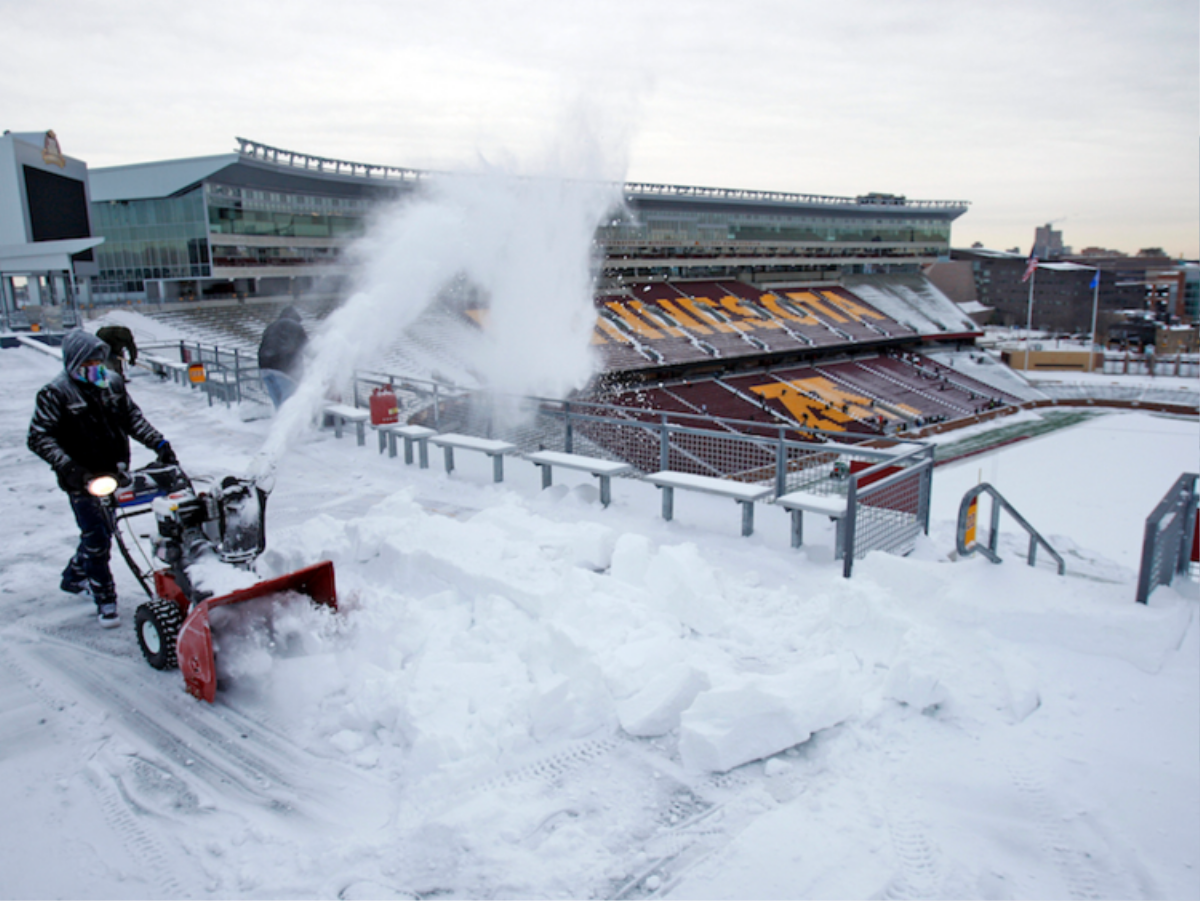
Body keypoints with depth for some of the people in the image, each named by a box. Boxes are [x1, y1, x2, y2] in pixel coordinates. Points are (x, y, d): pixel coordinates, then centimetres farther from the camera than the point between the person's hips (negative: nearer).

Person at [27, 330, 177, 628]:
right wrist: (68, 466, -28)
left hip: (114, 474, 6)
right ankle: (105, 601, 7)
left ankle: (74, 578, 43)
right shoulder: (55, 394, -11)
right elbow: (39, 438, -14)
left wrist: (159, 444, -4)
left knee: (102, 532, 19)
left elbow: (133, 418, 10)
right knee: (96, 538, -5)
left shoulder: (113, 382, 3)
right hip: (83, 480, -6)